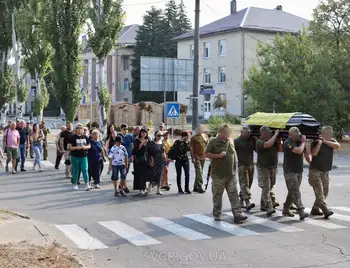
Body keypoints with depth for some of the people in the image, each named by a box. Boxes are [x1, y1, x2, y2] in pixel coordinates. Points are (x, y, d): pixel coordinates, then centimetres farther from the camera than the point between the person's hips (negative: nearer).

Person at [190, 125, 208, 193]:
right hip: (196, 157, -5)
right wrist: (193, 158, -11)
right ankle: (200, 187, -13)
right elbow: (191, 148, -3)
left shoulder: (205, 137, 14)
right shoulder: (193, 138, 0)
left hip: (203, 157, 5)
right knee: (199, 172, -12)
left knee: (200, 172, 9)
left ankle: (195, 187, 17)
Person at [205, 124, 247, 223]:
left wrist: (234, 169, 18)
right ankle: (216, 215, 19)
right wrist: (218, 156, -17)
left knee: (234, 194, -3)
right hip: (218, 175, -4)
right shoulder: (213, 142, -4)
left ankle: (237, 215, -5)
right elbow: (207, 154, -6)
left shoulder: (230, 141, 12)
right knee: (217, 195, 6)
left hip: (231, 174, 4)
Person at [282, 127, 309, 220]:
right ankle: (301, 212, -18)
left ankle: (286, 210, 23)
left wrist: (305, 142, 4)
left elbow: (307, 153, 13)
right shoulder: (288, 143, -12)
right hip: (290, 171, -8)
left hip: (299, 170, 8)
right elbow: (299, 151, -25)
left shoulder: (298, 142, 11)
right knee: (296, 192, -12)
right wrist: (303, 142, -12)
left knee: (292, 192, 12)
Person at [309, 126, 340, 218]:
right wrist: (319, 142, -22)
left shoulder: (332, 141, 5)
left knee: (325, 192, 8)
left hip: (326, 172, 6)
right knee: (319, 191, -16)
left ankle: (315, 209, 17)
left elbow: (337, 146, -17)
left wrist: (325, 141, -18)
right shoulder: (316, 142, -7)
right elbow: (314, 153, -23)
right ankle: (326, 210, -24)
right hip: (315, 171, -6)